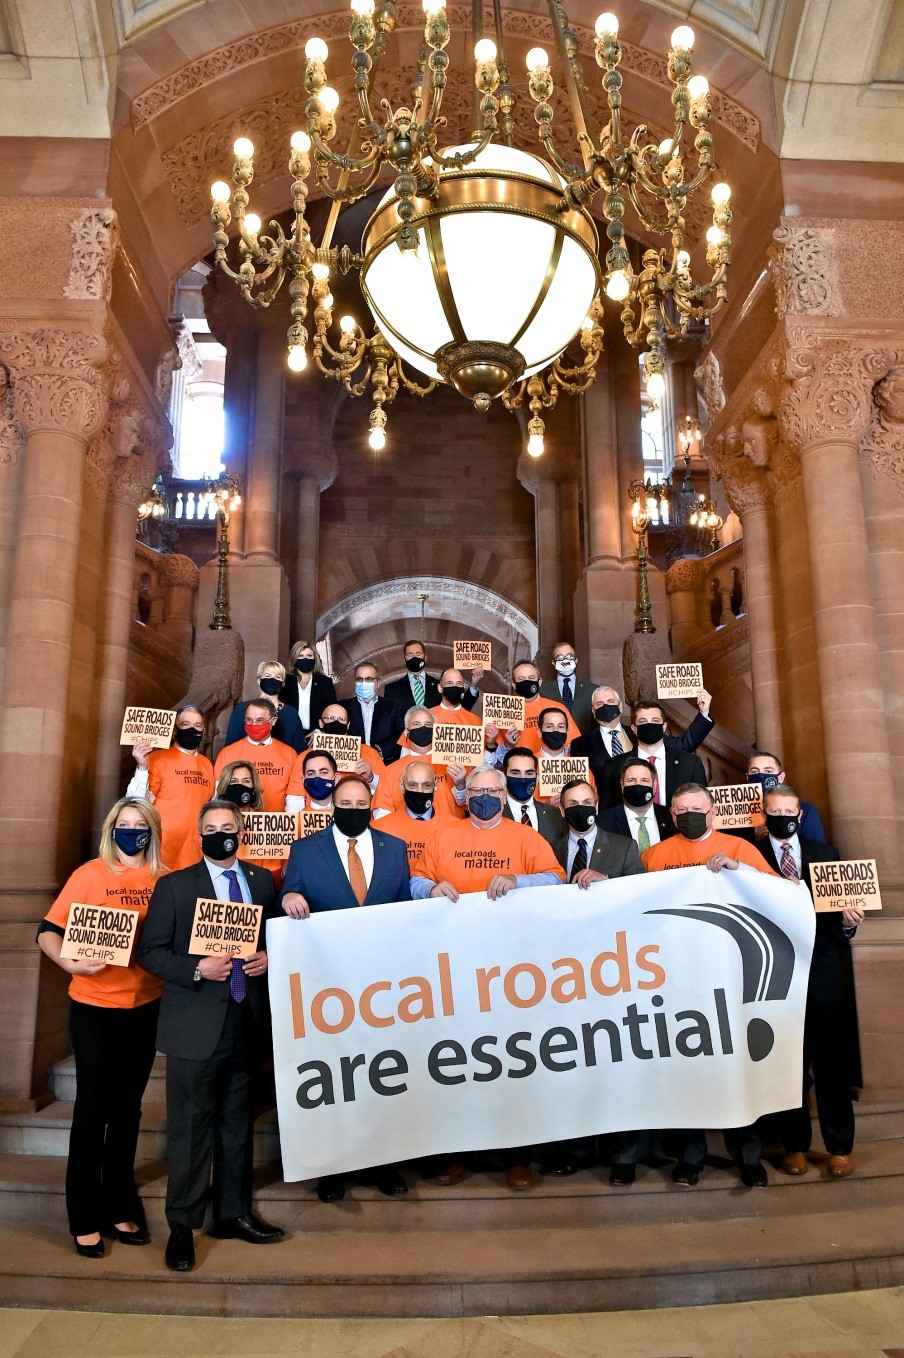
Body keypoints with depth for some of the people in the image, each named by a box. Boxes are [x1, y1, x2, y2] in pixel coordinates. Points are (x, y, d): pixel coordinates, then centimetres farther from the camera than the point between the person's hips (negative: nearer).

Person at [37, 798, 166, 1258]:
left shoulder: (164, 879, -2)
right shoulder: (90, 874, -9)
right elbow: (48, 931, -9)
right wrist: (70, 963, -25)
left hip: (146, 1008, 3)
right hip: (95, 1008, -3)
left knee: (128, 1108, 16)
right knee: (93, 1109, 6)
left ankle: (119, 1207, 33)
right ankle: (85, 1218, 24)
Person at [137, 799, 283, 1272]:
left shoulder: (262, 881, 8)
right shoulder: (174, 886, -3)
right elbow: (150, 951, -6)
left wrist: (268, 958, -5)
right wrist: (198, 969, -19)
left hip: (249, 1021, 4)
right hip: (196, 1024, -3)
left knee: (238, 1122, 16)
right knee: (190, 1127, 5)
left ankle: (233, 1214, 32)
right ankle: (182, 1225, 23)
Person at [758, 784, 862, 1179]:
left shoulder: (826, 854, 9)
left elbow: (841, 904, 6)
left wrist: (848, 921, -14)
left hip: (824, 972, 2)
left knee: (832, 1063, 9)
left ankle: (840, 1147, 25)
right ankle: (795, 1145, 24)